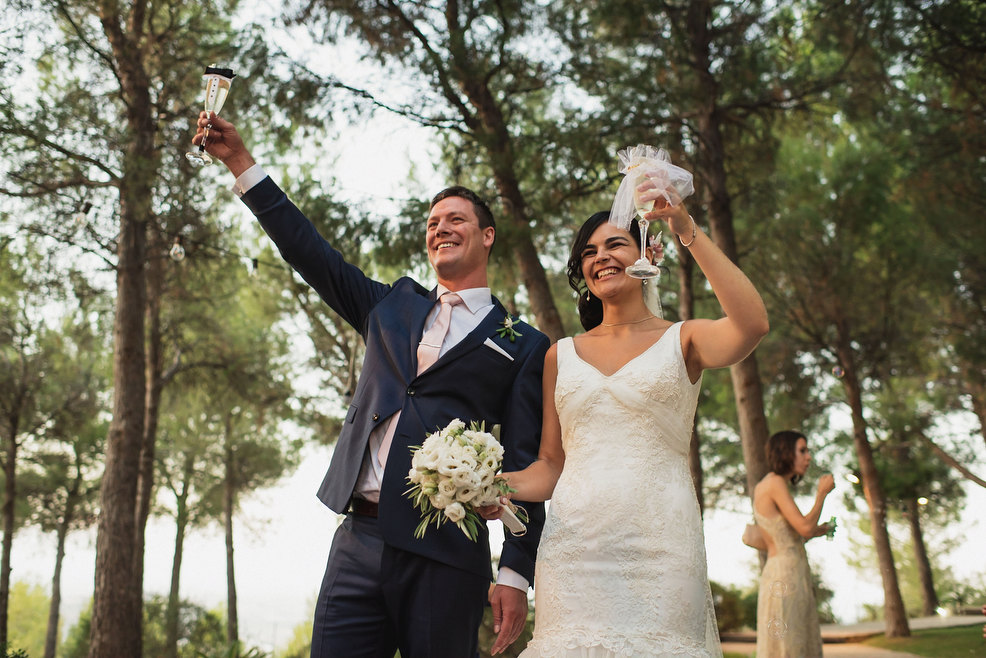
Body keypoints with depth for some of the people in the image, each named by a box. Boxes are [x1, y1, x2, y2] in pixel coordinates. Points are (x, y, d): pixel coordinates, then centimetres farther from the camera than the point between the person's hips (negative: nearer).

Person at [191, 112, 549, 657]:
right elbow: (313, 254, 14)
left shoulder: (522, 346, 4)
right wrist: (239, 159, 9)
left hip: (444, 558, -3)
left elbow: (524, 466, 0)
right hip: (357, 544, 4)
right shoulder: (394, 306, 18)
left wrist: (515, 575, -6)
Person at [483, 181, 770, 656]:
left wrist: (688, 231, -16)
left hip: (659, 544, -2)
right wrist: (501, 485, -5)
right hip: (574, 544, 2)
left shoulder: (682, 340, 7)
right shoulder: (561, 355, 14)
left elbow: (752, 325, -16)